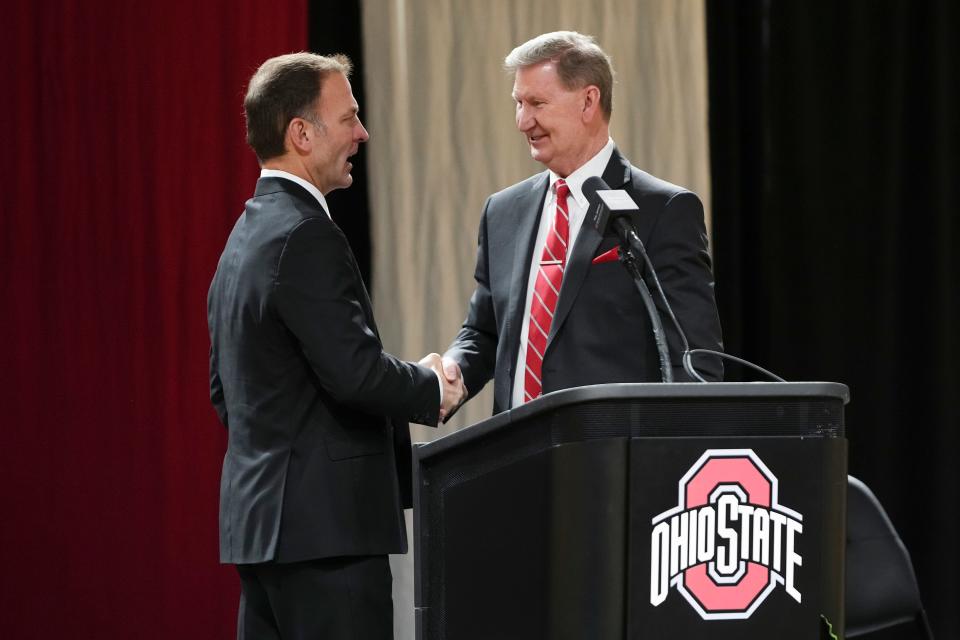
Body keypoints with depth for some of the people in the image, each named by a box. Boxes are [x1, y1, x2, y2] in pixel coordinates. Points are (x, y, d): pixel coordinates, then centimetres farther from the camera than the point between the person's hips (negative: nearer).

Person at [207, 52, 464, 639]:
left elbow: (225, 389, 22)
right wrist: (433, 390, -5)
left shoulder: (248, 233, 17)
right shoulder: (304, 236, -15)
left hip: (259, 516, 10)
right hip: (326, 523, -10)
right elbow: (354, 370, -22)